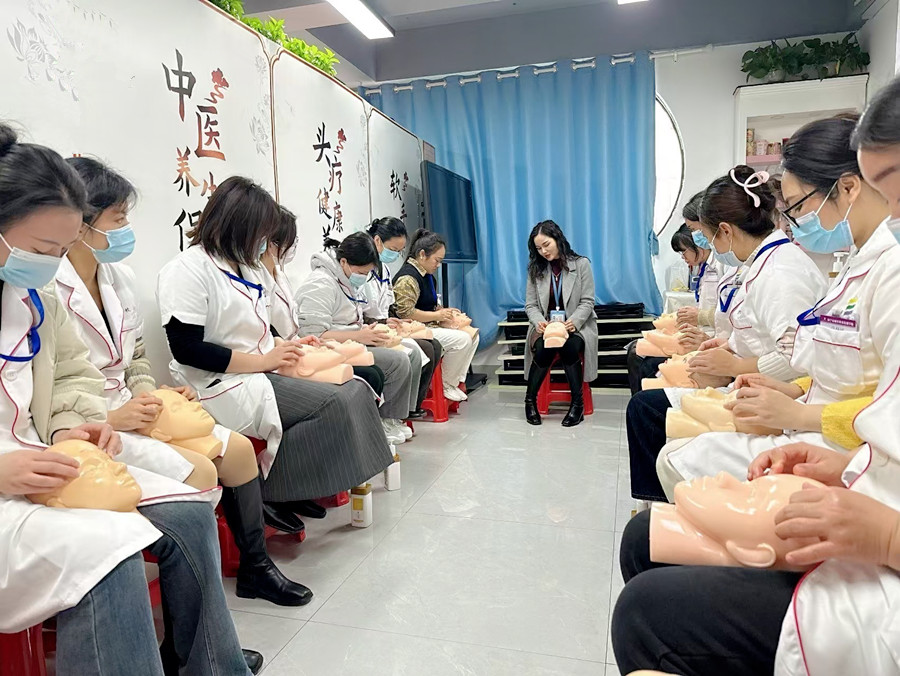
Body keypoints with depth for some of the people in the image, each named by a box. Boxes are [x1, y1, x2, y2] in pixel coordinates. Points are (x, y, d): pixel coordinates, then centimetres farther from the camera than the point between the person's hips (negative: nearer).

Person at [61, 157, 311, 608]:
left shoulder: (118, 275, 7)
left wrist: (152, 396, -1)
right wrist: (109, 418, -23)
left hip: (128, 412, 8)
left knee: (238, 449, 0)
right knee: (200, 472, -22)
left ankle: (255, 568, 18)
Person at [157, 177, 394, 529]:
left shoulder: (243, 268, 19)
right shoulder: (187, 269, -10)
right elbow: (187, 349, -18)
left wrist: (287, 346, 8)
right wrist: (263, 360, -16)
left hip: (262, 373, 9)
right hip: (222, 387, -9)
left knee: (355, 390, -9)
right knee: (333, 404, -23)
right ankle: (268, 492, -11)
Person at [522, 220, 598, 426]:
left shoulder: (581, 264, 0)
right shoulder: (536, 269, 7)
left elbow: (587, 302, -4)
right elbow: (531, 305, 3)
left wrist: (574, 322, -22)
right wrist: (539, 322, -19)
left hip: (576, 325, -1)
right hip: (545, 326, 1)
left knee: (569, 347, -35)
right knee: (543, 349, -32)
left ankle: (578, 402, -18)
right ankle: (530, 400, -13)